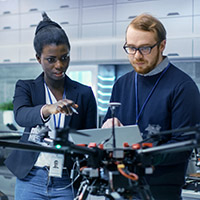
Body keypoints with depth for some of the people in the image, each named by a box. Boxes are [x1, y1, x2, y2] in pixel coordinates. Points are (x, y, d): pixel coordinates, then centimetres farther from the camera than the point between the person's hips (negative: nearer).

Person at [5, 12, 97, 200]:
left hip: (67, 184, 1)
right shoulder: (26, 87, 2)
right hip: (31, 180, 0)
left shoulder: (84, 93, 4)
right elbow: (21, 116, -19)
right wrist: (48, 109, -40)